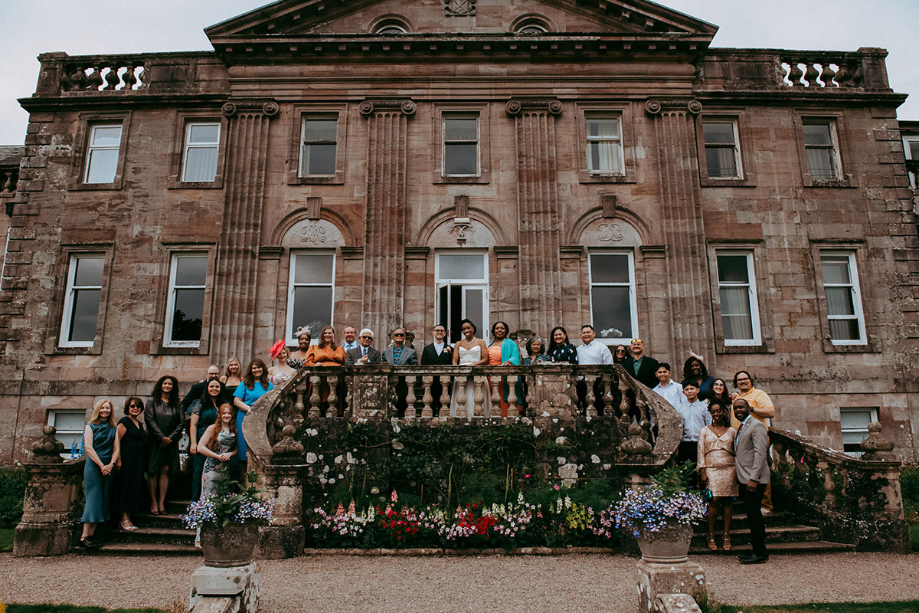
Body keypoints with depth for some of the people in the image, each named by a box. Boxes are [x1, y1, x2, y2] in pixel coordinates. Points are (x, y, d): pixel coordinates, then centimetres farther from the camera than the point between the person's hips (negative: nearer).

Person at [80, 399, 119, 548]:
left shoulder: (113, 428, 15)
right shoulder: (90, 426, 3)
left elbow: (116, 448, 9)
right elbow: (88, 447, -7)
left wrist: (111, 464, -7)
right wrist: (101, 465, -13)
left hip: (108, 467, 5)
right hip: (93, 466, -5)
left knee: (103, 501, 2)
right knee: (93, 499, -11)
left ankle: (91, 535, 5)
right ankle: (84, 537, -10)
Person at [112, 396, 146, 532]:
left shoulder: (140, 424, 16)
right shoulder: (124, 421, -7)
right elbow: (117, 441, -13)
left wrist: (142, 462, 14)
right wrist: (118, 460, -20)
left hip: (137, 461, 8)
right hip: (126, 459, -8)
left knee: (134, 488, 9)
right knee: (125, 486, -4)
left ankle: (128, 519, 15)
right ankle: (124, 519, 1)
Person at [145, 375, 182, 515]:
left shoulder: (176, 404, 10)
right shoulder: (152, 402, 4)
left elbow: (181, 423, 5)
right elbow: (150, 420, -6)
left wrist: (170, 438, -8)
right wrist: (162, 437, -13)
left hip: (170, 443, 2)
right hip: (154, 442, -2)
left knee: (165, 471, 1)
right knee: (153, 471, -2)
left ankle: (161, 502, 4)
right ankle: (153, 502, 3)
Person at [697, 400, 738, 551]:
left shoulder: (732, 431, 12)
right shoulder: (704, 431, 10)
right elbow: (700, 452, 5)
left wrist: (738, 472, 3)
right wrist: (702, 472, -3)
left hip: (729, 470, 1)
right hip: (711, 469, -1)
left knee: (727, 501, 0)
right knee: (714, 500, -9)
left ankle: (726, 536, 7)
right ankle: (711, 536, -1)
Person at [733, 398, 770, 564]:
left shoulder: (756, 426, -10)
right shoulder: (741, 427, 19)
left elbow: (760, 453, -18)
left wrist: (753, 478, -23)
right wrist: (740, 478, 17)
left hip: (754, 480, -9)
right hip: (744, 479, 9)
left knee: (753, 514, -7)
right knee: (752, 515, 12)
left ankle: (759, 553, -1)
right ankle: (759, 551, 20)